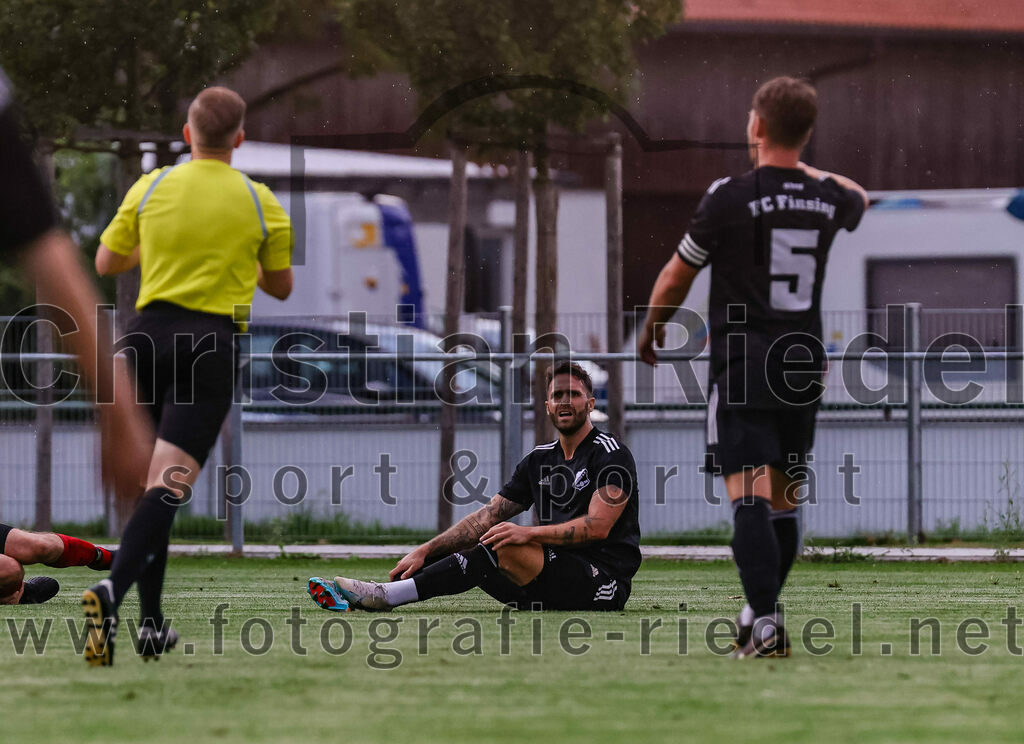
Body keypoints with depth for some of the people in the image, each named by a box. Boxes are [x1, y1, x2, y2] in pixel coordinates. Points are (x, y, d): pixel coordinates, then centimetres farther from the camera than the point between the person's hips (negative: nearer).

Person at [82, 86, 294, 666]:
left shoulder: (150, 188, 4)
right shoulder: (260, 203, 0)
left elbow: (106, 263, 13)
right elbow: (282, 287, 11)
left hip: (151, 332, 3)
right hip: (212, 344, -3)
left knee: (150, 478, 16)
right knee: (170, 483, -11)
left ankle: (153, 623, 16)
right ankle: (113, 589, -35)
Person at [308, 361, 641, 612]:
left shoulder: (610, 454, -4)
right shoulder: (539, 459, 18)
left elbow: (598, 526, -17)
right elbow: (487, 516, 11)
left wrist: (529, 533, -27)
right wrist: (424, 552, -2)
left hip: (606, 582, -7)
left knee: (504, 547, -28)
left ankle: (385, 595, -31)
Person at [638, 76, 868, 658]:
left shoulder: (731, 197, -10)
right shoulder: (828, 199, 4)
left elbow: (677, 278, 1)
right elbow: (858, 200, 32)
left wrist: (652, 329, 19)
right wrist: (804, 169, 45)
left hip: (743, 364, -5)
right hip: (805, 364, 5)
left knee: (750, 497, -12)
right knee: (784, 500, 15)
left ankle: (767, 625, -25)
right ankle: (759, 615, 26)